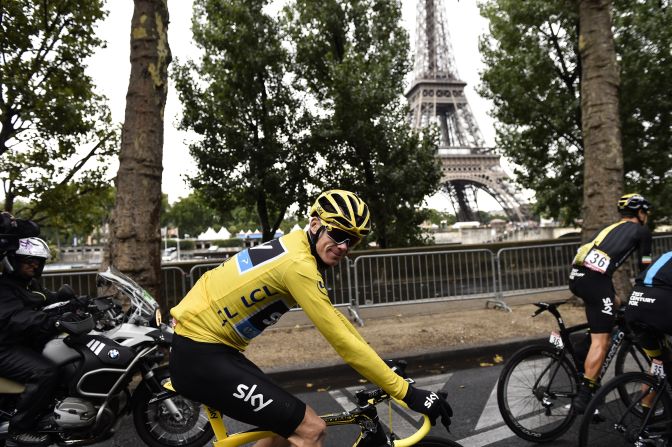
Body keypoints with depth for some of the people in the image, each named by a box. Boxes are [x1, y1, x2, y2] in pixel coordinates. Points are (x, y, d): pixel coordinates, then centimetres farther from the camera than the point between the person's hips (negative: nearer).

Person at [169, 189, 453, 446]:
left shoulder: (296, 245, 7)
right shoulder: (299, 264, -23)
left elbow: (334, 316, 14)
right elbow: (342, 341, -23)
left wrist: (380, 367, 14)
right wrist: (410, 395, -17)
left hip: (205, 345, 10)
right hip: (200, 355, -10)